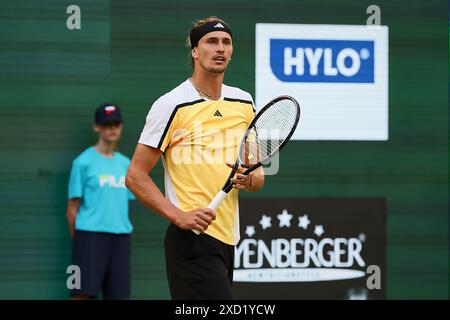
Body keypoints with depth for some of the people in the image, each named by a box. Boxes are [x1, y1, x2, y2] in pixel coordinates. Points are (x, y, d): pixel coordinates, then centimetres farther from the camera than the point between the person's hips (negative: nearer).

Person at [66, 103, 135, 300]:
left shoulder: (125, 164, 15)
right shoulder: (84, 162, -1)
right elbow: (72, 209, 0)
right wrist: (77, 240, -1)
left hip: (120, 237, 6)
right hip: (90, 234, -5)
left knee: (117, 294, 4)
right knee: (82, 293, -12)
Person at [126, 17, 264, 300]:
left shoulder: (244, 102, 13)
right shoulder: (172, 105, -7)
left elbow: (258, 175, 20)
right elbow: (135, 176, -8)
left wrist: (250, 180, -4)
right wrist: (178, 216, -20)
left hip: (227, 241, 7)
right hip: (192, 237, -7)